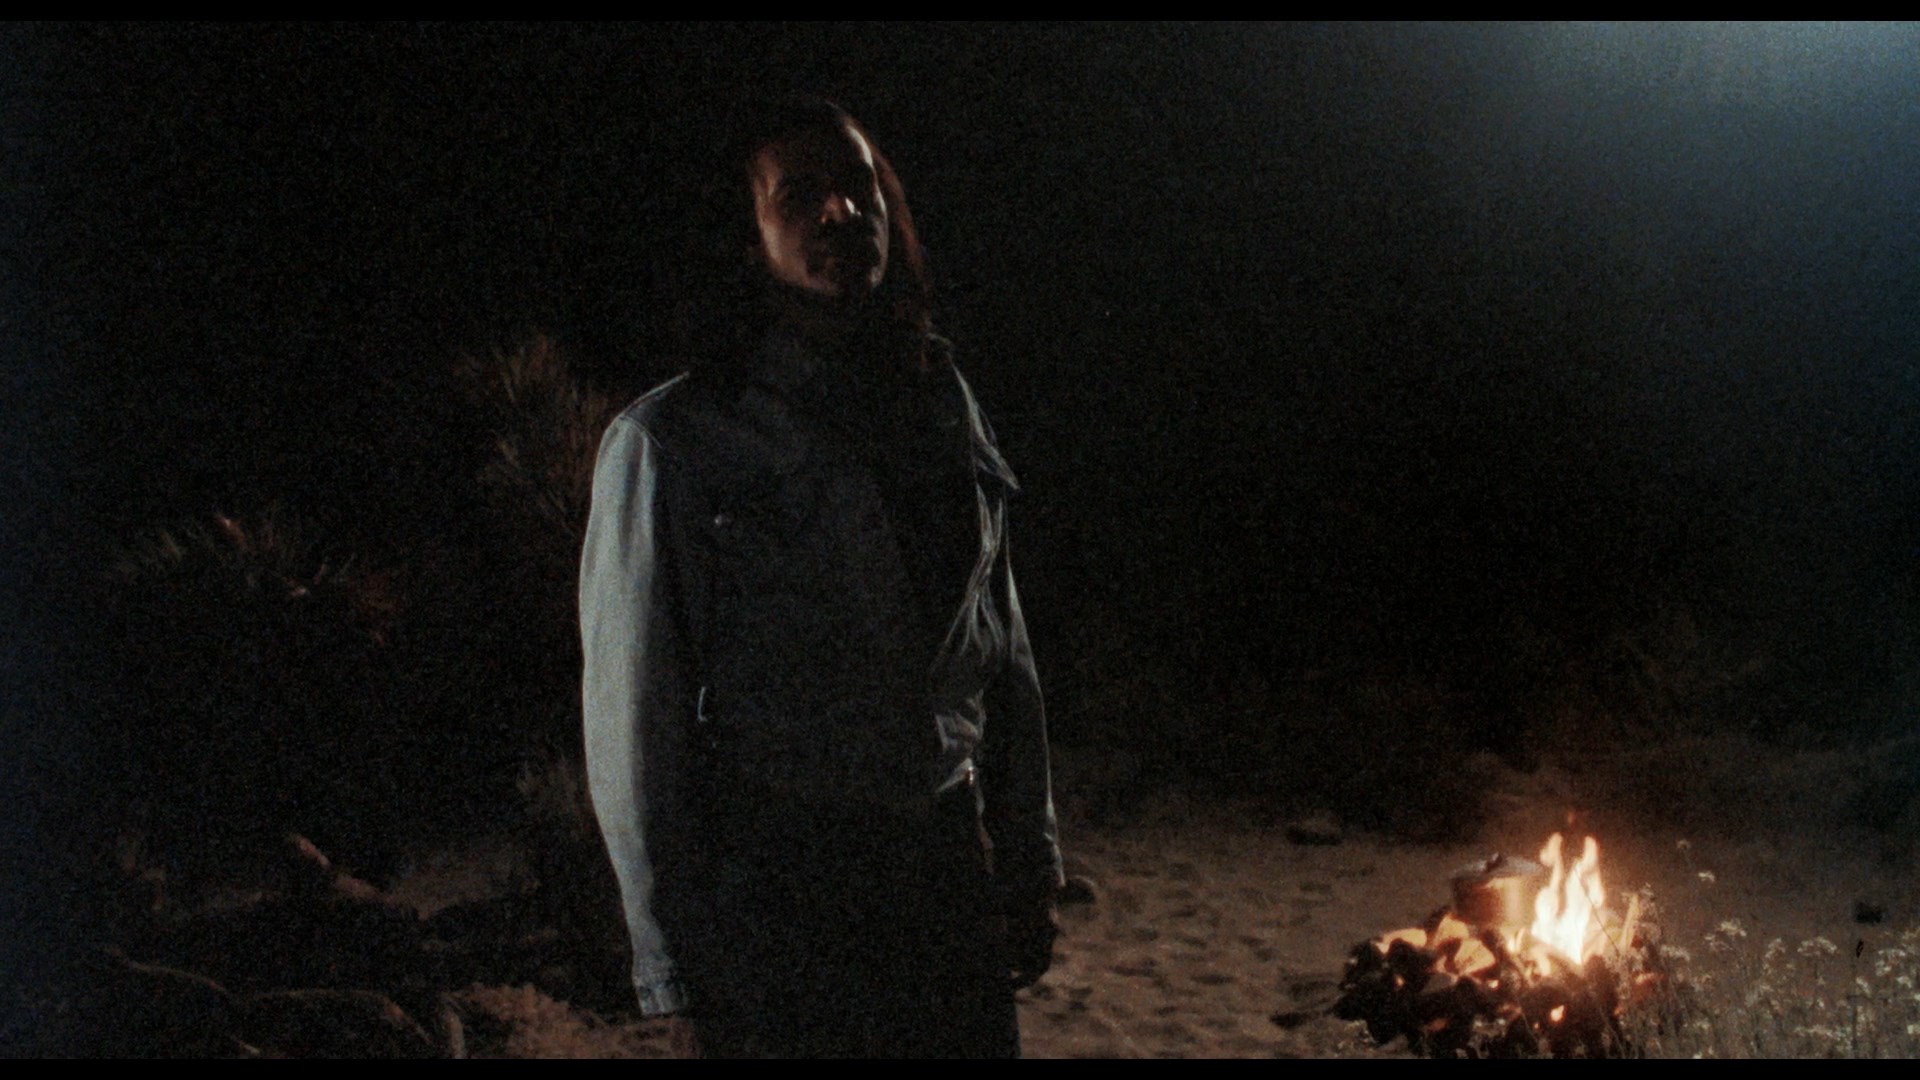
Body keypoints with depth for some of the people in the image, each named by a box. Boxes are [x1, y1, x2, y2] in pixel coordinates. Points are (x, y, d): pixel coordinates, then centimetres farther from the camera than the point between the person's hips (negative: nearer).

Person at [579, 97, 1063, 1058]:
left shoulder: (939, 402, 9)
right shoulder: (669, 441, -5)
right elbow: (635, 722, -5)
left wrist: (1028, 867, 13)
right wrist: (677, 970, -5)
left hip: (951, 872, 4)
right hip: (775, 898, -4)